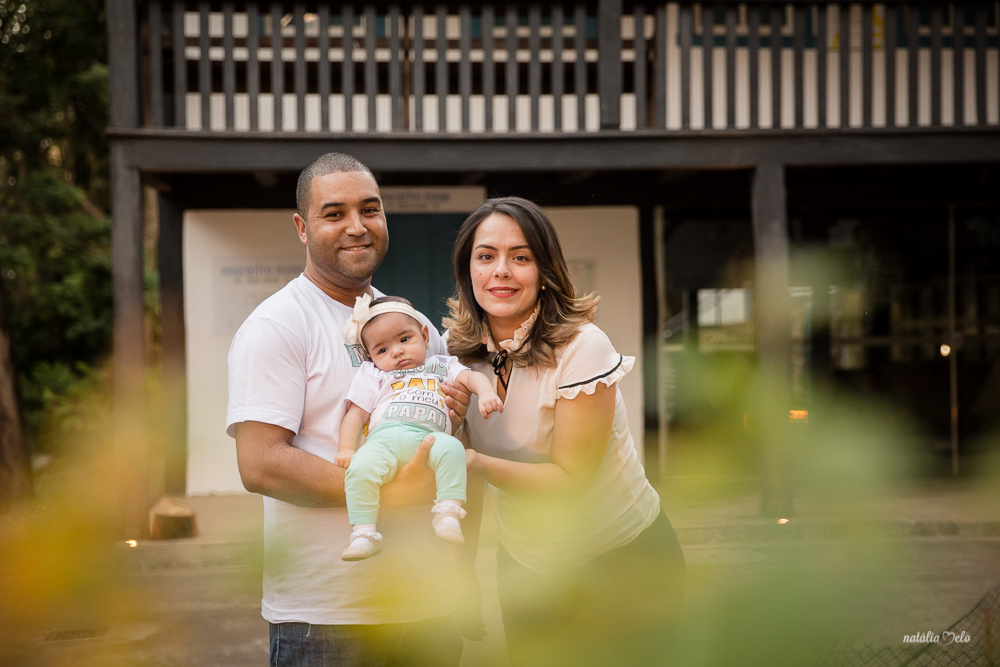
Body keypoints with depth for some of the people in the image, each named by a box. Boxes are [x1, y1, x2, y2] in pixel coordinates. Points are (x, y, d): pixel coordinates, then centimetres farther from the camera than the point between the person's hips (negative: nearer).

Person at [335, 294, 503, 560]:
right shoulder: (374, 375, 30)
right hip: (383, 438, 0)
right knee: (360, 466, -32)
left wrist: (486, 393, -8)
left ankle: (448, 513, -33)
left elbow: (471, 376, 17)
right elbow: (356, 414, 19)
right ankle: (364, 534, -27)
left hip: (428, 436, 0)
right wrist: (346, 448, 2)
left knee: (451, 447, -33)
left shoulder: (441, 365, 32)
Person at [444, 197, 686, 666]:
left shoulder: (581, 347, -24)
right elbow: (465, 462, 2)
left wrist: (480, 464, -36)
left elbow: (569, 479, -23)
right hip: (524, 565, 5)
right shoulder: (458, 349, -7)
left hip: (621, 561, -5)